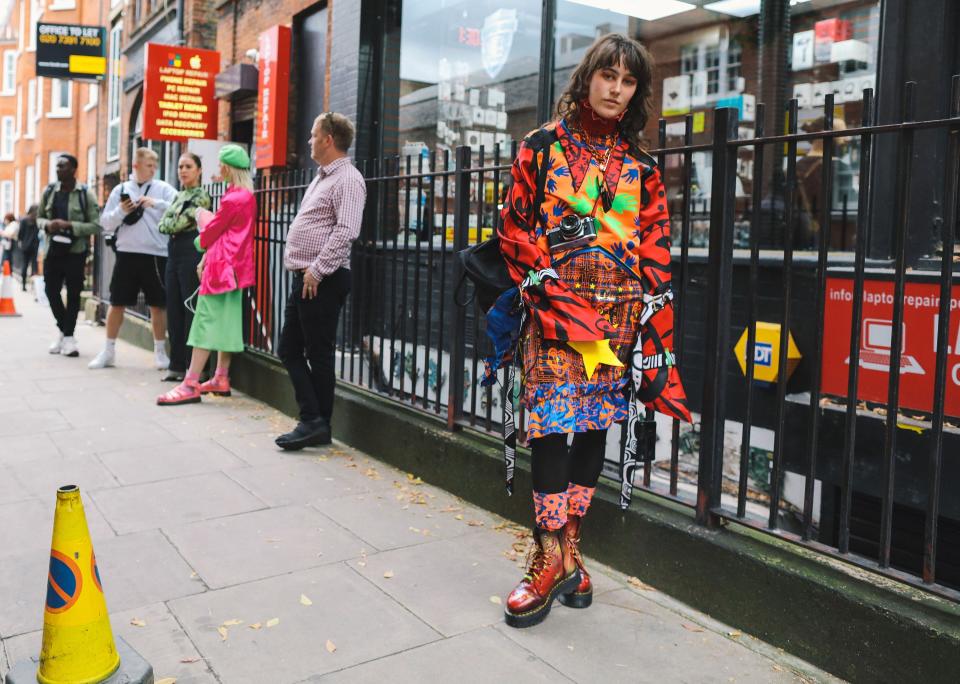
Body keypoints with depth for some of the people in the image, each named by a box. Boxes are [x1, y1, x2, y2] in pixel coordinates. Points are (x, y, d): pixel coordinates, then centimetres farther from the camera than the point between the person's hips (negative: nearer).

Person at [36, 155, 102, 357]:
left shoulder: (85, 194, -7)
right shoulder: (49, 191, 6)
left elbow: (96, 226, -11)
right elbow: (39, 217, 16)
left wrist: (69, 225, -21)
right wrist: (47, 225, -7)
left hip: (76, 250, -4)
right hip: (53, 249, 4)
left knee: (73, 293, 0)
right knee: (51, 290, 6)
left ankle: (68, 336, 10)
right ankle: (64, 331, 26)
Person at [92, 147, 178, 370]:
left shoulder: (163, 189, 2)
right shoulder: (120, 190, 9)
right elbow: (106, 223, 8)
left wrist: (156, 203, -23)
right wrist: (121, 211, -9)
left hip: (155, 255, -2)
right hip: (127, 253, 2)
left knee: (157, 305, 5)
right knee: (116, 303, 8)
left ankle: (160, 352, 18)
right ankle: (108, 351, 20)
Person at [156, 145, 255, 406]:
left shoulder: (232, 199, -16)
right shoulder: (247, 196, 13)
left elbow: (209, 235, -7)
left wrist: (202, 221, 14)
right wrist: (206, 260, 11)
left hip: (222, 266, -10)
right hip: (235, 265, 10)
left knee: (206, 321, -10)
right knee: (226, 321, 12)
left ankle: (190, 384, -10)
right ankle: (221, 379, 18)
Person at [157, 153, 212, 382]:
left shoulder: (201, 197, -6)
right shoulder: (179, 196, 18)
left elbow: (177, 224, -13)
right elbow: (164, 224, 13)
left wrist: (166, 224, 4)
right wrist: (168, 224, -4)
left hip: (191, 253, -8)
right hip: (174, 253, 8)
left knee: (191, 311, -5)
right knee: (174, 310, 8)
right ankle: (177, 365, 16)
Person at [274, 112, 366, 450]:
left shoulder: (347, 179, -11)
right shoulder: (321, 178, 20)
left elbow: (346, 231, -23)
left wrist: (317, 269, -23)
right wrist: (304, 270, 16)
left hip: (322, 280, -10)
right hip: (305, 278, 10)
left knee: (318, 355, -3)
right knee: (289, 350, 10)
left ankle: (316, 424, 8)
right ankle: (313, 421, 12)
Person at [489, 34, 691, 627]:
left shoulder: (641, 168, 13)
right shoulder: (543, 147, 7)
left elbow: (655, 255, 9)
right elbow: (515, 227, 3)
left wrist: (655, 334, 2)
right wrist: (550, 289, -9)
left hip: (618, 312, 3)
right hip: (552, 307, -3)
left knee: (596, 422, 5)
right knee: (552, 419, -10)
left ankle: (565, 546, 17)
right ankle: (555, 556, -3)